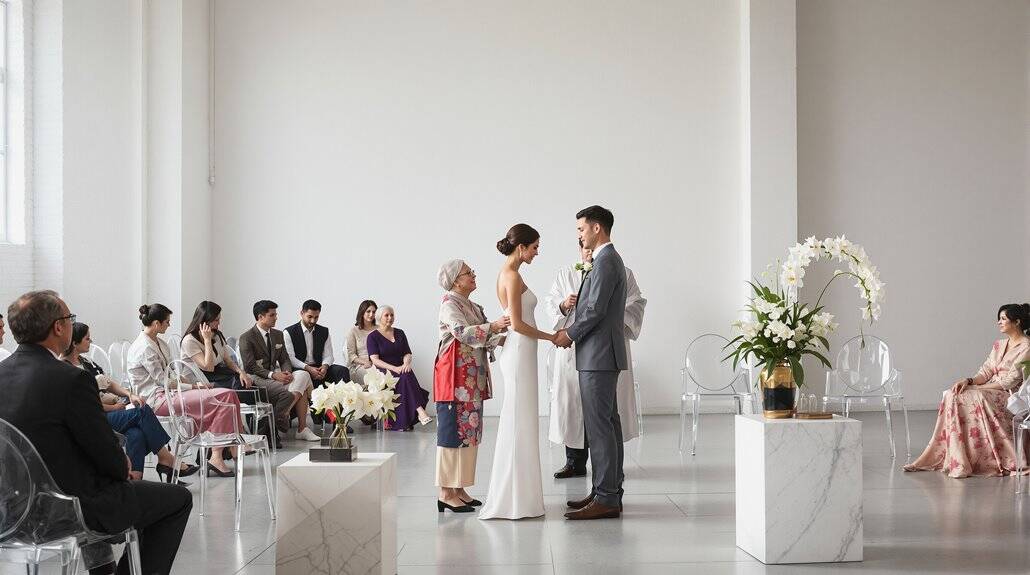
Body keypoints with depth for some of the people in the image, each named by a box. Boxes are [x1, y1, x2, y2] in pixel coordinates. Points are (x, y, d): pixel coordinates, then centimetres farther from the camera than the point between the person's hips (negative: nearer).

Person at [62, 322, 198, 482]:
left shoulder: (84, 362, 19)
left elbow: (109, 383, 21)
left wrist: (129, 395, 3)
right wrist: (113, 407, -7)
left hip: (110, 410, 8)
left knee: (136, 434, -23)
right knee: (143, 411, -20)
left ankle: (135, 478, -34)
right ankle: (165, 458, -12)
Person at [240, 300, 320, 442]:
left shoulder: (278, 335, 16)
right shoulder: (246, 338, -5)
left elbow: (285, 360, 14)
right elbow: (250, 366, -12)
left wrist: (287, 372, -10)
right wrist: (272, 375, -23)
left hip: (275, 375, 7)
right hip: (257, 379, -7)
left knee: (303, 375, -21)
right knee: (288, 391, -31)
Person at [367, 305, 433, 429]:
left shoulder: (399, 333, 18)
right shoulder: (373, 337, 4)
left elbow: (407, 354, 12)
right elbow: (375, 360, -7)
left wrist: (406, 363, -13)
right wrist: (394, 368, -21)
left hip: (401, 369, 4)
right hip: (383, 372, -4)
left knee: (407, 372, -33)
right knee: (406, 376, -34)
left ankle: (405, 422, -38)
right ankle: (420, 411, -46)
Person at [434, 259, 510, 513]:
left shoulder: (473, 308, 19)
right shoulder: (449, 306, -8)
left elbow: (483, 340, 13)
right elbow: (462, 332, -24)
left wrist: (503, 336, -5)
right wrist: (492, 326, -34)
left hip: (473, 380, 9)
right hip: (456, 378, -9)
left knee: (470, 430, 9)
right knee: (453, 430, -8)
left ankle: (459, 489, 14)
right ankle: (446, 493, -6)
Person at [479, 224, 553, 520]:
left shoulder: (509, 273, 15)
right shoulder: (512, 276, -14)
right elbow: (518, 324, -19)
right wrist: (551, 337, -9)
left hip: (517, 352, 10)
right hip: (519, 353, -10)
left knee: (518, 423, 12)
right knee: (519, 423, -5)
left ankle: (516, 494, 17)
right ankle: (515, 499, -1)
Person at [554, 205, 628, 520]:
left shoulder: (606, 261, -14)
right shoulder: (610, 259, 18)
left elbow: (596, 309, -19)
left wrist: (570, 334, -7)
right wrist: (572, 331, 12)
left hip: (599, 355, -11)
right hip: (601, 355, 11)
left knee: (599, 425, -10)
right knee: (607, 423, 12)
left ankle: (606, 499, -8)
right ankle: (610, 491, 18)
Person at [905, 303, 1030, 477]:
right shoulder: (999, 345, 18)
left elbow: (1011, 381, -14)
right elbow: (986, 372, 13)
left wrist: (976, 388, -15)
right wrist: (969, 381, -9)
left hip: (1011, 395, -7)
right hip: (990, 390, 7)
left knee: (973, 398, -31)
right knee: (953, 396, -19)